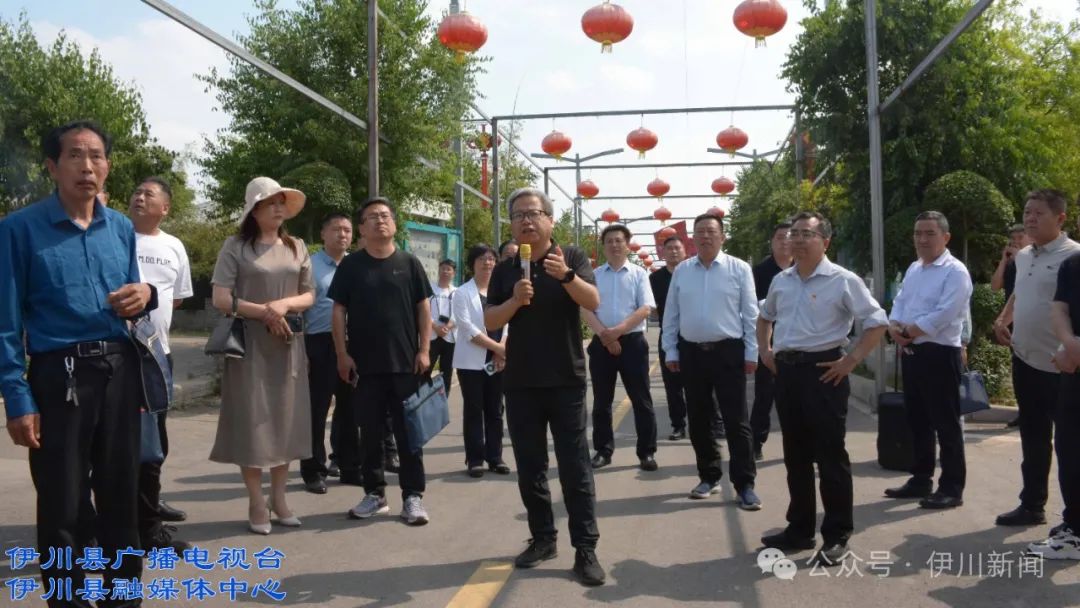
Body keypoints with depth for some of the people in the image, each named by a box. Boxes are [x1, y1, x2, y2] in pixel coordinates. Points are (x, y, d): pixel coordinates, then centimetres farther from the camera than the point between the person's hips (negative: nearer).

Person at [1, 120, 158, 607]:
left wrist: (144, 295, -4)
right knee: (62, 505, 5)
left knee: (121, 493, 14)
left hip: (121, 371, 5)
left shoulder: (122, 228, 9)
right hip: (59, 375, -4)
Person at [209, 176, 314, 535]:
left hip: (288, 345, 4)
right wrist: (264, 312, -16)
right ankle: (256, 504, 8)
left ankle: (278, 498, 18)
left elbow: (309, 295, 10)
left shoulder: (296, 247, 10)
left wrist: (285, 304, -9)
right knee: (252, 421, -1)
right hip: (250, 343, -4)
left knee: (285, 419, 6)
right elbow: (221, 299, -8)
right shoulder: (236, 246, -2)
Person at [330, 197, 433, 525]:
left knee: (409, 432, 3)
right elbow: (339, 311, 4)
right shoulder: (350, 265, 4)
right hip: (365, 364, 1)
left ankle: (413, 496, 9)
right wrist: (342, 354, -4)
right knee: (370, 433, 8)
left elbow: (423, 308, 5)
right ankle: (374, 493, 19)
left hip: (406, 362, 0)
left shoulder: (409, 263, 5)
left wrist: (424, 350, -3)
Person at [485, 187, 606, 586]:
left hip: (566, 380, -3)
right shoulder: (504, 270, 7)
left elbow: (593, 302, -15)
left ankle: (585, 549, 3)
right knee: (530, 468, 9)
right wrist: (515, 301, -18)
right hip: (520, 383, 3)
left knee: (575, 467, -1)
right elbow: (489, 321, 1)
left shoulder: (572, 258, 0)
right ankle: (542, 538, 22)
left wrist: (565, 275, -33)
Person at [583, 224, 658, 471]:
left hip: (632, 342, -2)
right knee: (601, 401, 9)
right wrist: (604, 334, -14)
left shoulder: (639, 273, 3)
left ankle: (647, 452, 9)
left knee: (641, 400, 1)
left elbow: (645, 309, -7)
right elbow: (584, 309, 0)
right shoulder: (594, 275, 8)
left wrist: (618, 330, -17)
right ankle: (603, 451, 19)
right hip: (601, 343, 2)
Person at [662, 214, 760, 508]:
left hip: (728, 351, -3)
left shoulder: (739, 269, -2)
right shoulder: (681, 271, 6)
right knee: (698, 420, 11)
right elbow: (671, 315, 9)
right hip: (691, 352, 4)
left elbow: (750, 314, -2)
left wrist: (751, 353, -5)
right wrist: (670, 352, 6)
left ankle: (745, 484, 5)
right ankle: (708, 477, 25)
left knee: (736, 420, -2)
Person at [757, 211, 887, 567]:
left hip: (823, 371, -6)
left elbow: (877, 323, -7)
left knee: (830, 455, 0)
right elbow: (765, 317, 28)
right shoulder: (781, 281, 11)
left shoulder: (842, 280, -8)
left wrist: (852, 360, -13)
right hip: (786, 370, 6)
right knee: (795, 455, 13)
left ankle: (837, 536, 11)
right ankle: (799, 529, 25)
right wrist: (765, 351, 15)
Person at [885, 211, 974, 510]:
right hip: (911, 353, 8)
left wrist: (908, 332, -13)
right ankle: (921, 479, 27)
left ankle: (952, 488, 7)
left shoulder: (955, 271, -12)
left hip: (940, 354, -8)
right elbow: (899, 303, 14)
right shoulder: (913, 269, 15)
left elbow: (942, 315, -21)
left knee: (945, 423, -1)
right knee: (916, 420, 15)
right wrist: (894, 327, -6)